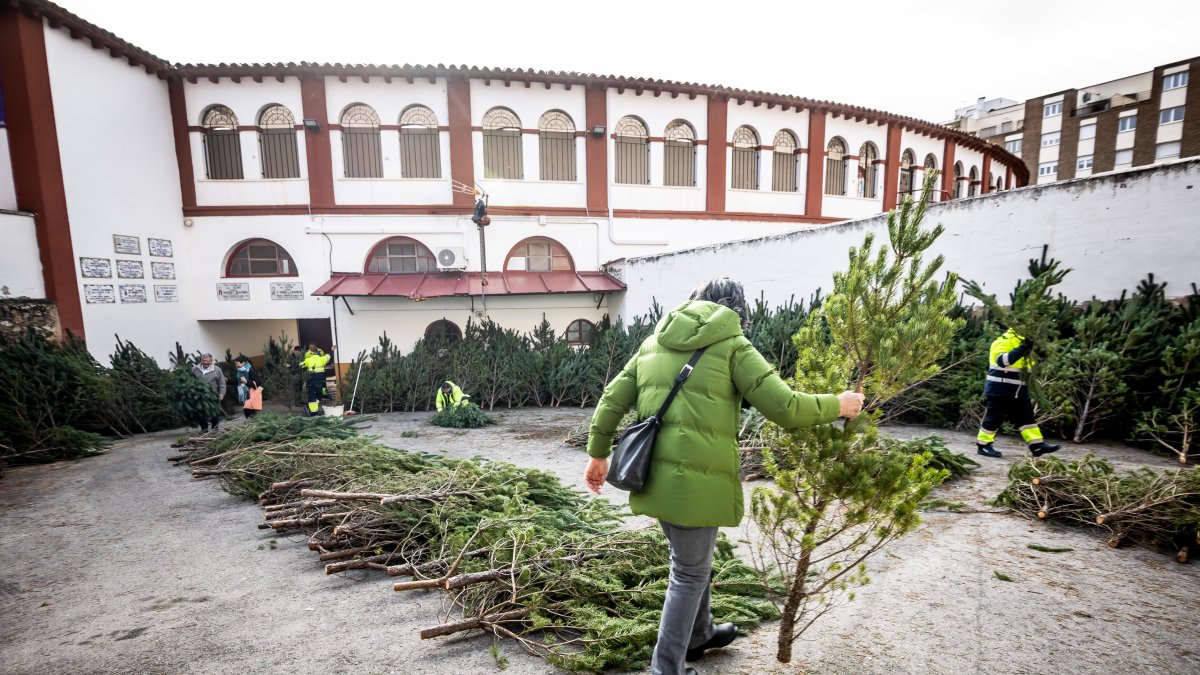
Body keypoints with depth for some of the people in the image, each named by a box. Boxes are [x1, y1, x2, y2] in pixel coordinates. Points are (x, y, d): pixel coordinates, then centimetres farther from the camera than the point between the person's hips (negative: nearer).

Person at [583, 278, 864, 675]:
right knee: (690, 573, 14)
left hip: (655, 475, 7)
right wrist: (838, 405, 8)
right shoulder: (732, 345, -4)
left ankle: (699, 635, 49)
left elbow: (612, 401, 10)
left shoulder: (654, 342, 12)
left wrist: (598, 454, 19)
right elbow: (784, 407, -9)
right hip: (695, 479, -7)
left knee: (693, 560, 28)